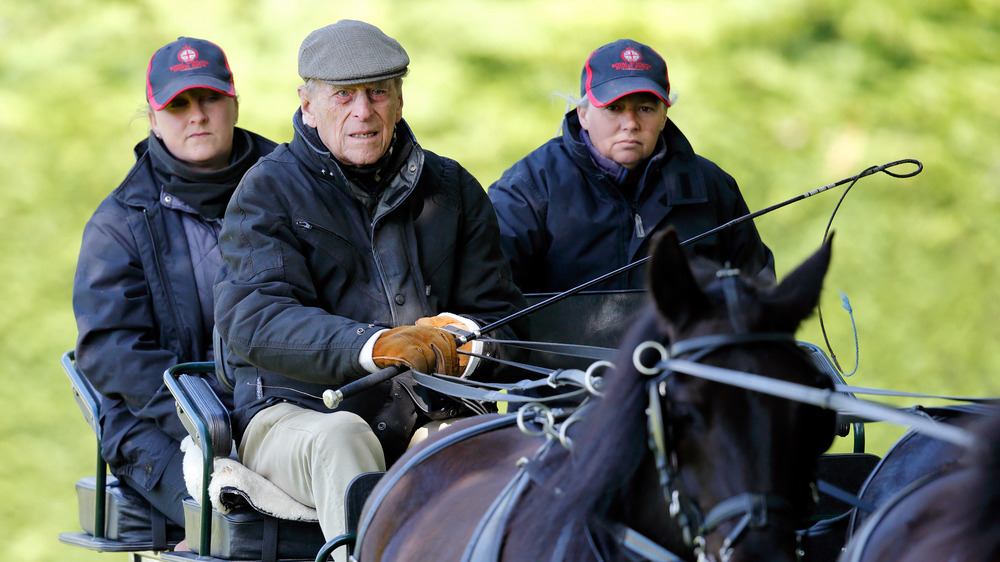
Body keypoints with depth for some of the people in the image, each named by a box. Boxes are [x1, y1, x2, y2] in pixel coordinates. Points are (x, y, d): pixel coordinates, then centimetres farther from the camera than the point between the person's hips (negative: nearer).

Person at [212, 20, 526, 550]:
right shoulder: (268, 192, 3)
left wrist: (462, 339, -15)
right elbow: (253, 320, -13)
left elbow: (499, 311, 13)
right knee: (342, 438, -37)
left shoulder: (451, 188, 17)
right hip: (293, 412, -3)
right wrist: (376, 346, -32)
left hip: (425, 421, 3)